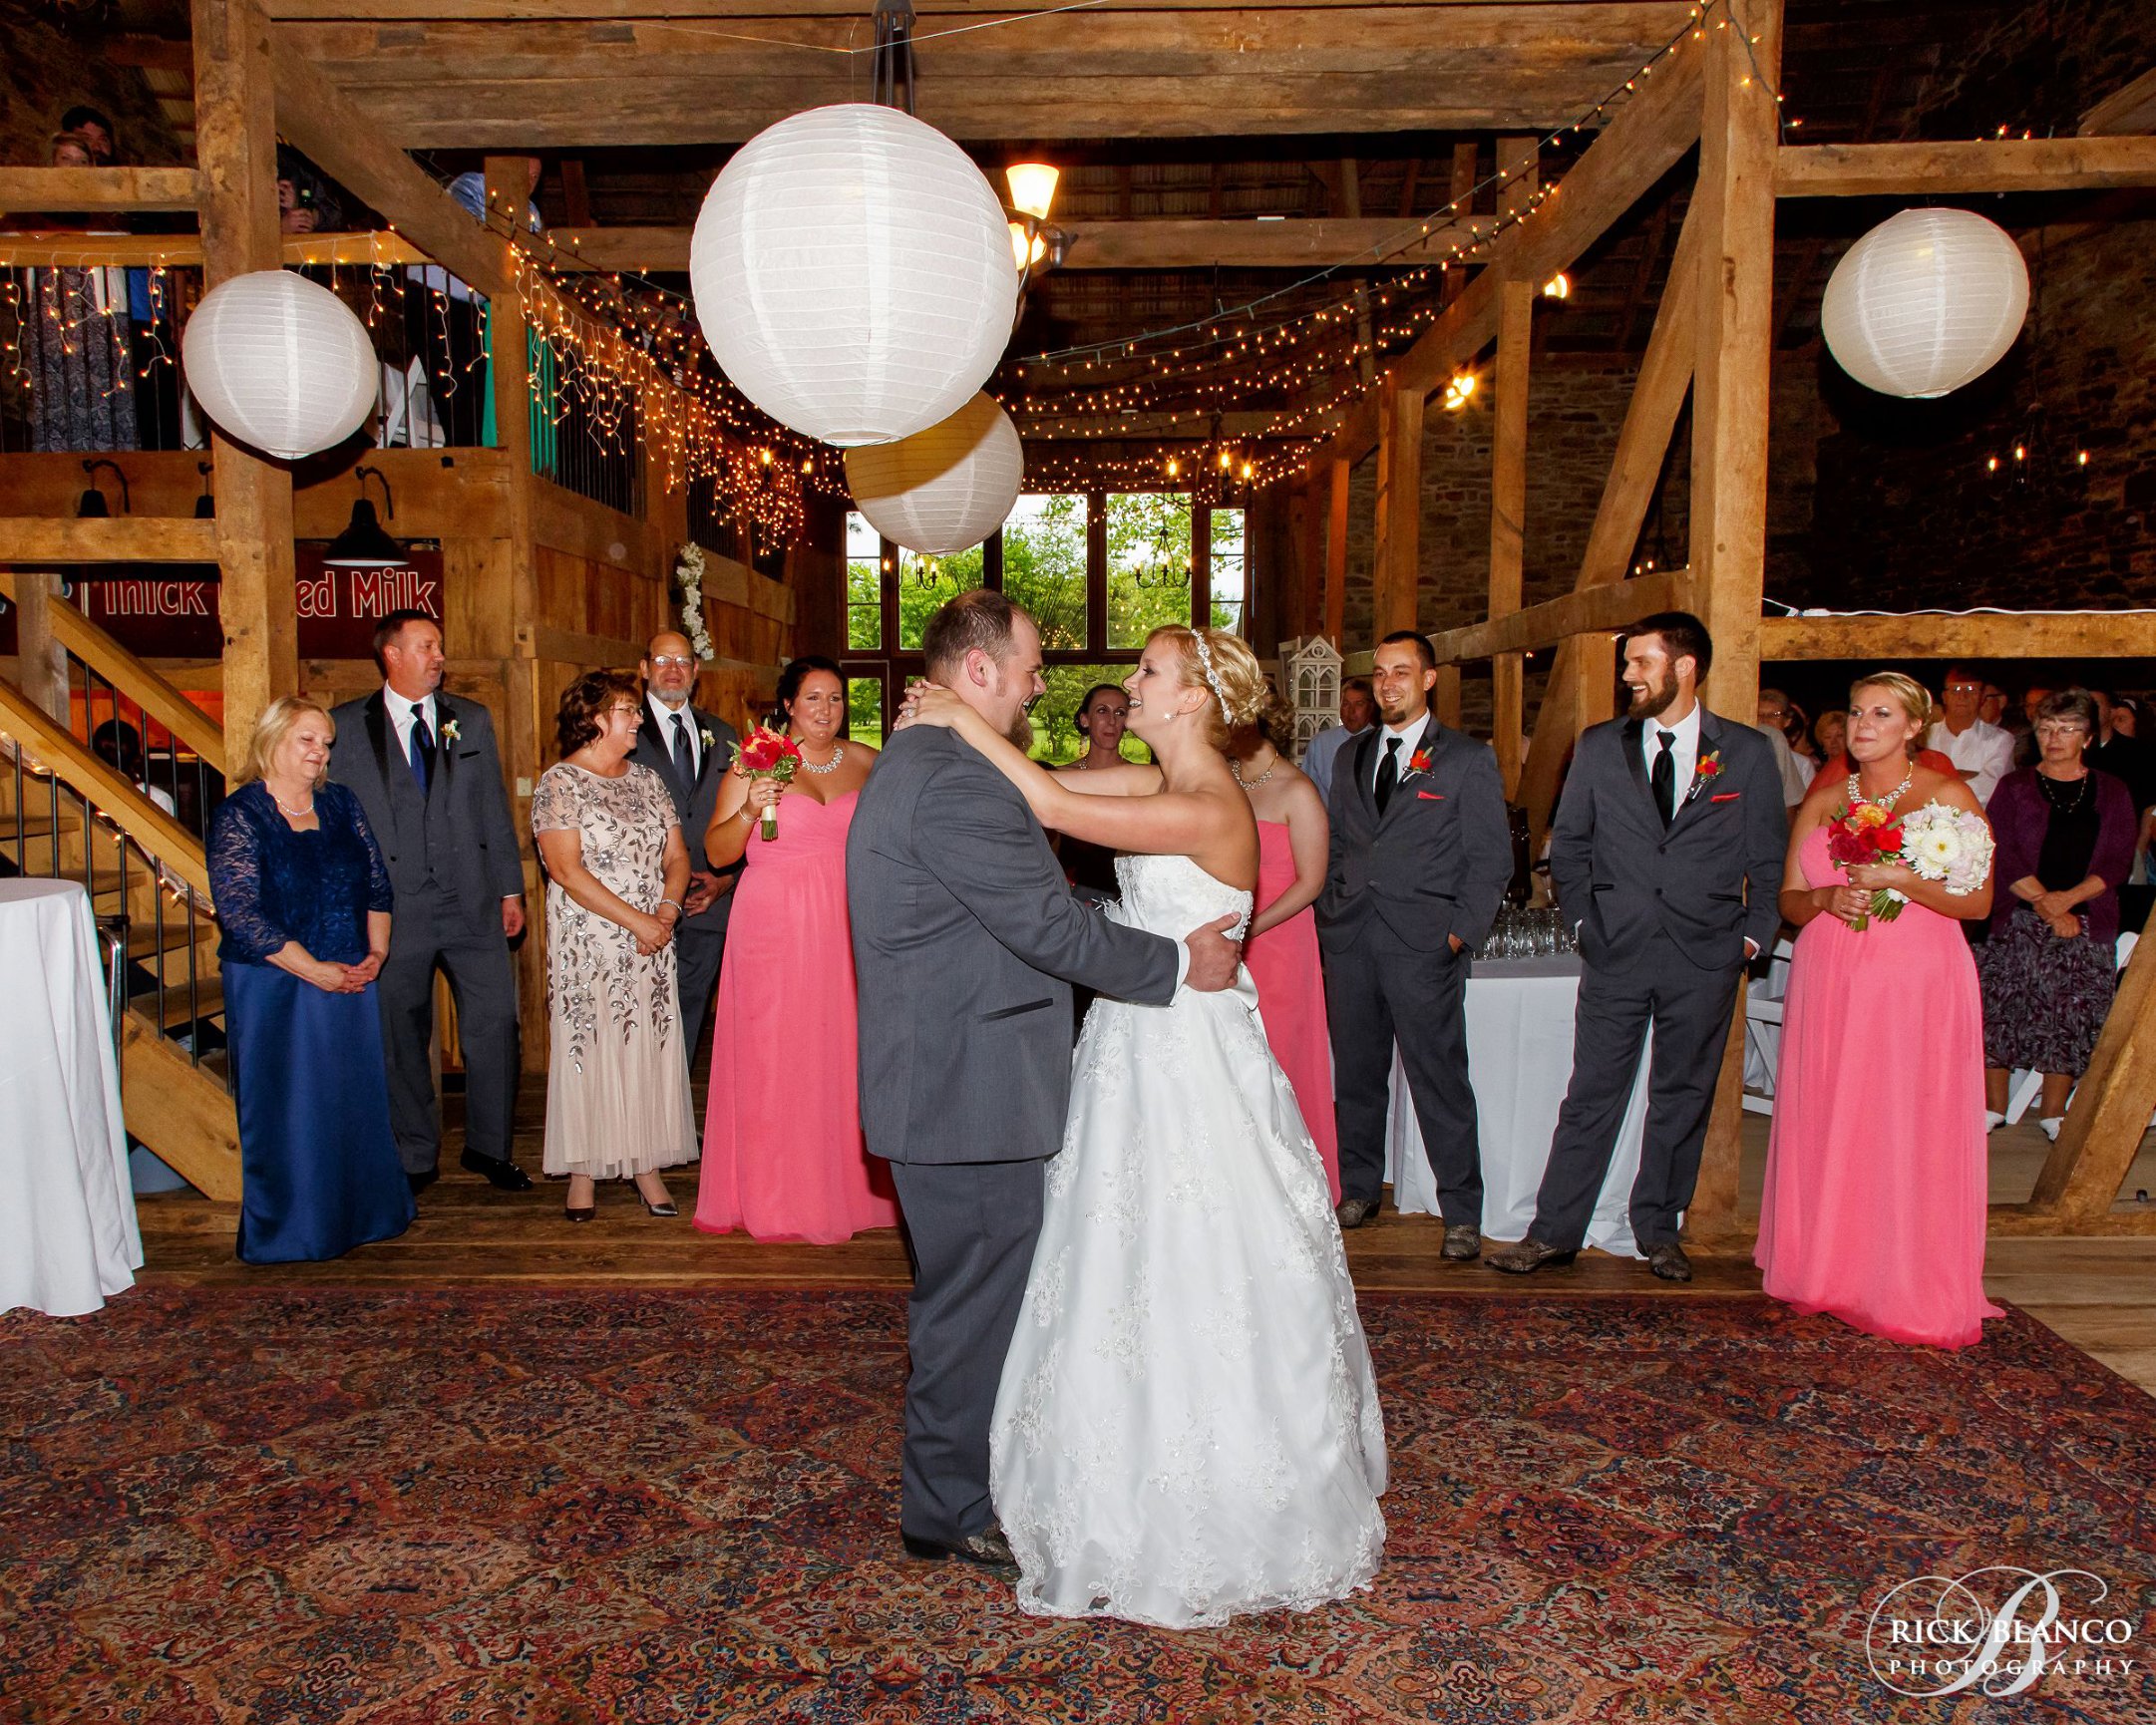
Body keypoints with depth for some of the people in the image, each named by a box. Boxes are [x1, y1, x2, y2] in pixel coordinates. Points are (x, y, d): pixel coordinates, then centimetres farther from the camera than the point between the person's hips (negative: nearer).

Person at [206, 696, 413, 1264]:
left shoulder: (340, 805, 8)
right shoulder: (238, 815, -8)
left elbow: (377, 883, 9)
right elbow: (238, 911, -15)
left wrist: (376, 952, -6)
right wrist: (314, 970, -16)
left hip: (351, 981, 5)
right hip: (274, 988, -5)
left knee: (357, 1100, 11)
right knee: (285, 1106, 4)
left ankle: (360, 1213, 26)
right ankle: (289, 1230, 18)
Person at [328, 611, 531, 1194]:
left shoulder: (472, 720, 11)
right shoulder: (347, 727, 3)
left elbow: (495, 810, 12)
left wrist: (511, 889, 8)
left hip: (473, 903, 2)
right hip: (394, 906, -2)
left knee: (495, 1020, 0)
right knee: (402, 1036, 6)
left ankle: (488, 1146, 17)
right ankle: (415, 1157, 21)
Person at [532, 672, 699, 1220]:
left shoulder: (646, 780, 12)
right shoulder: (559, 782, -5)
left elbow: (677, 855, 11)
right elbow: (566, 868, -14)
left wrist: (666, 912, -8)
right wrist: (636, 920, -16)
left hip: (652, 943, 5)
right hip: (587, 943, -5)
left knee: (650, 1045, 3)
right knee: (588, 1047, 0)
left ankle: (646, 1165, 11)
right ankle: (583, 1174, 9)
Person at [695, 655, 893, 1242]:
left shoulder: (868, 763, 9)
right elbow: (717, 853, -2)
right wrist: (749, 810, -18)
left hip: (848, 926, 3)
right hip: (776, 924, -2)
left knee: (847, 1051, 4)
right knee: (776, 1054, 1)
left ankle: (850, 1184, 19)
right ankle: (778, 1198, 12)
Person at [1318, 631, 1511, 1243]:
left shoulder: (1469, 758, 3)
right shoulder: (1351, 756, 17)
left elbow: (1491, 858, 0)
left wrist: (1461, 932, -7)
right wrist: (1329, 913, 10)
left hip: (1423, 945, -4)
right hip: (1348, 942, 4)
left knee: (1439, 1079, -2)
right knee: (1356, 1073, 11)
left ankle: (1462, 1211, 8)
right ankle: (1358, 1188, 25)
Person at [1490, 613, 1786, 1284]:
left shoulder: (1748, 752, 2)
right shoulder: (1600, 745, 6)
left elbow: (1769, 856, 7)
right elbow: (1567, 841, 13)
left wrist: (1754, 932, 2)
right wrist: (1583, 918, 7)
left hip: (1705, 957, 0)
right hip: (1616, 951, 0)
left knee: (1683, 1097, 10)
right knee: (1591, 1094, 1)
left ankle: (1658, 1231, 24)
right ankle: (1554, 1233, 9)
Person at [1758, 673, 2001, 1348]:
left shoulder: (1947, 795, 0)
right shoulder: (1822, 801, 11)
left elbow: (1978, 900, -6)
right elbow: (1788, 900, 11)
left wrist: (1900, 879, -18)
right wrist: (1827, 898, -10)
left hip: (1917, 986, -4)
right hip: (1829, 983, 4)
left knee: (1909, 1135, -2)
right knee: (1827, 1130, 6)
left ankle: (1910, 1292, 10)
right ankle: (1827, 1272, 19)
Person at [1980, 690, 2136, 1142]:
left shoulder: (2112, 793, 11)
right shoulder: (2014, 787, 7)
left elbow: (2118, 862, 2)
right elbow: (2003, 854, -3)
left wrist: (2069, 898, -14)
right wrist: (2044, 903, -13)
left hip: (2086, 923, 1)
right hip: (2019, 922, -1)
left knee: (2071, 1018, 1)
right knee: (2002, 1010, -4)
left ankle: (2053, 1113, 13)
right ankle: (1993, 1107, 7)